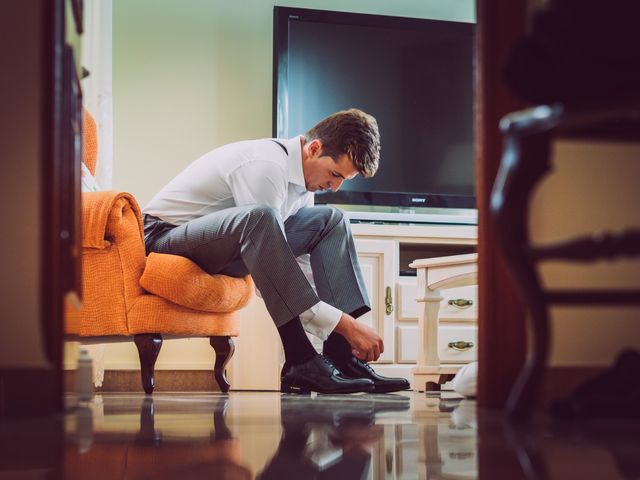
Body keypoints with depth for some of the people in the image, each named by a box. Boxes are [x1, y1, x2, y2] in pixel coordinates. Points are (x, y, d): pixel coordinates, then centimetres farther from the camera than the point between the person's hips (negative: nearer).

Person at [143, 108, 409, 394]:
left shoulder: (304, 174, 3)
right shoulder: (267, 166, -26)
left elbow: (298, 267, 7)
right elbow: (274, 274, -29)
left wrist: (349, 326, -3)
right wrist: (344, 324, -28)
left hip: (222, 250, 9)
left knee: (331, 221, 2)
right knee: (259, 218, -38)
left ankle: (341, 355, -10)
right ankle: (301, 361, -36)